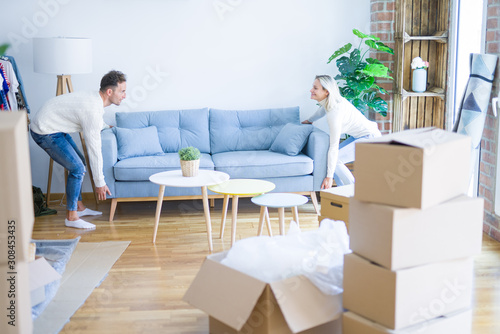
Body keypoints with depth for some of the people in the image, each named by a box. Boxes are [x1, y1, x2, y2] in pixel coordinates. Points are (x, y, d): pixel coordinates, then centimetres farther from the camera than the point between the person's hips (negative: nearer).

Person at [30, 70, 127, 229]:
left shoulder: (95, 98, 1)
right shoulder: (92, 110, -27)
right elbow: (94, 149, -23)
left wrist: (106, 126, 41)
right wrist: (100, 183, -16)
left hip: (54, 127, 11)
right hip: (44, 131, -10)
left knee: (79, 162, 15)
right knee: (77, 168, -12)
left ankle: (79, 207, 26)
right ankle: (71, 217, -2)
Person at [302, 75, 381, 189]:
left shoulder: (334, 111, -29)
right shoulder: (331, 101, -4)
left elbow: (334, 146, -27)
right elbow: (322, 110, 24)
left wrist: (329, 176, -23)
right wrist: (309, 120, 41)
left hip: (370, 138, -10)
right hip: (360, 136, 10)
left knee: (335, 159, -16)